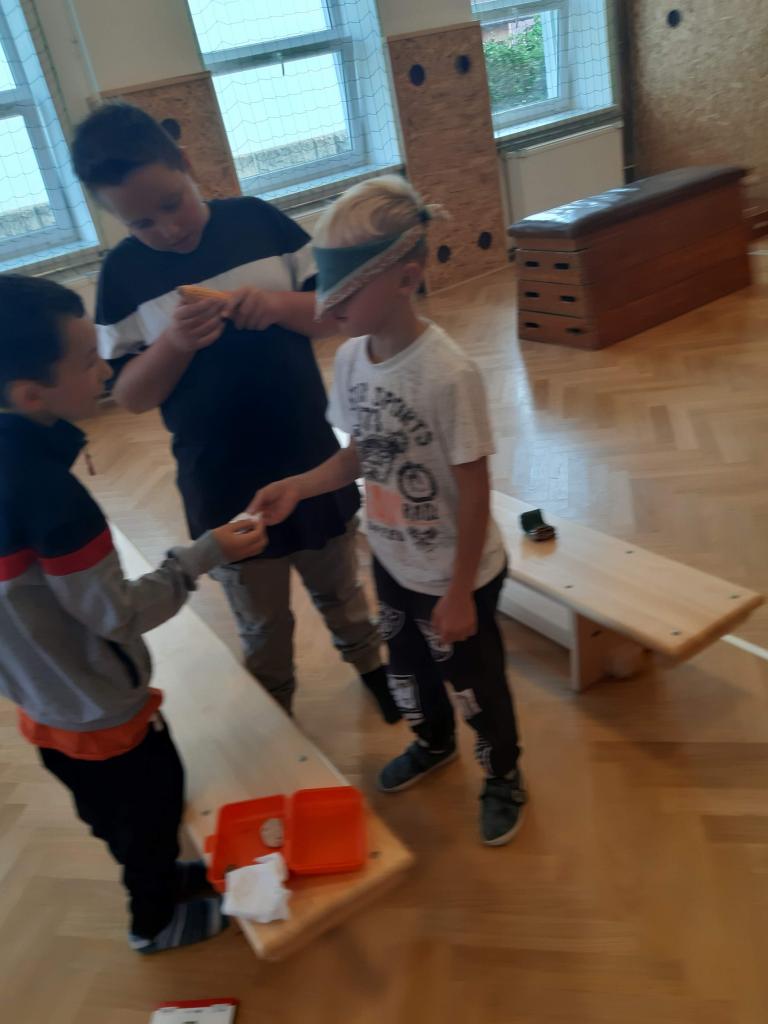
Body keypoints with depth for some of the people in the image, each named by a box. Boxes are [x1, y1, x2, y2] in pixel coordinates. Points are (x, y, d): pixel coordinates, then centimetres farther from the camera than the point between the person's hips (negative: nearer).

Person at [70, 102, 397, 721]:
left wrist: (279, 303, -23)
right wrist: (174, 343, -25)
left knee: (340, 591, 23)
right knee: (262, 626, 18)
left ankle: (371, 666, 51)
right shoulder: (123, 273, -7)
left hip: (311, 461, 1)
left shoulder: (257, 220, -6)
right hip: (223, 487, 0)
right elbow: (129, 396, -6)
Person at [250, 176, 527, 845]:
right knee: (407, 668, 27)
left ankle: (504, 778, 45)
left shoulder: (448, 373, -29)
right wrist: (298, 486, -14)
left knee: (474, 679, 16)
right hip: (392, 562, 7)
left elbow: (475, 490, -22)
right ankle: (433, 743, 58)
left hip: (456, 574, -6)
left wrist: (460, 592, -17)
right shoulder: (350, 358, -8)